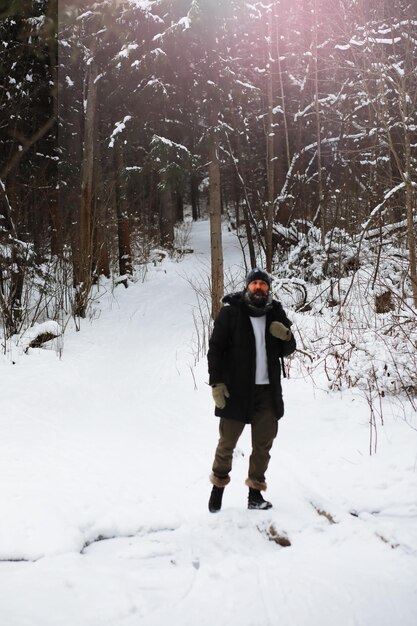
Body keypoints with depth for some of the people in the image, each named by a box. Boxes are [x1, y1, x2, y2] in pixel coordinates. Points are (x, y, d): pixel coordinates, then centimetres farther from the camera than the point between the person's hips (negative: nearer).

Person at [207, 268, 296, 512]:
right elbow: (216, 349, -6)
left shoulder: (276, 314, 5)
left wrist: (286, 336, -9)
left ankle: (256, 493, 23)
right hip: (236, 390, -4)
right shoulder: (230, 313, -6)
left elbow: (288, 350, 14)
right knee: (227, 443, 6)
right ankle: (218, 486, 25)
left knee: (263, 444, 11)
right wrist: (217, 383, -14)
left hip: (268, 391, 4)